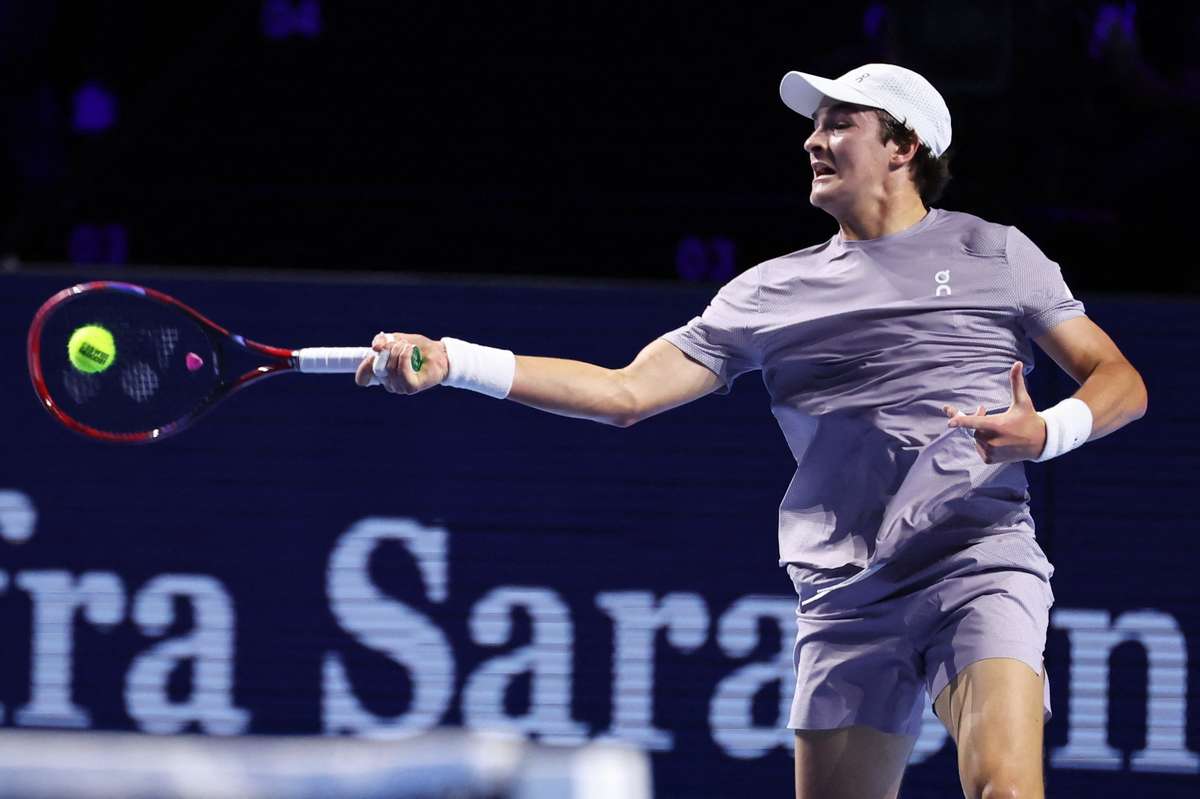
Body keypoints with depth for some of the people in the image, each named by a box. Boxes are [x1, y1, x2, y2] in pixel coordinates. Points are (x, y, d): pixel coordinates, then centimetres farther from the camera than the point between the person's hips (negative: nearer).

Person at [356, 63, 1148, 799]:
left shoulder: (993, 255, 9)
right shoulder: (773, 292, 16)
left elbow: (1119, 380, 9)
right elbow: (627, 392, 11)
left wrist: (1046, 432, -13)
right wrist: (452, 362, 2)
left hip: (978, 563, -4)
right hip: (847, 602, 4)